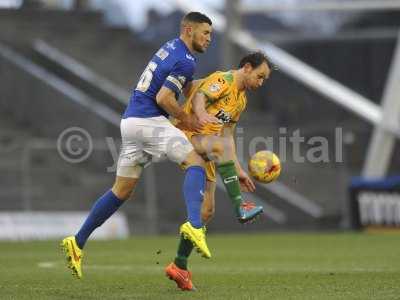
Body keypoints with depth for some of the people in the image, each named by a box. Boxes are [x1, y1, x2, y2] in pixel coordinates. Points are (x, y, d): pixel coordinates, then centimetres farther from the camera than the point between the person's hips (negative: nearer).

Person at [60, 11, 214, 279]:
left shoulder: (171, 47, 18)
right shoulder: (185, 61, -11)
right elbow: (163, 98, -18)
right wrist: (186, 119, -5)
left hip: (131, 121, 9)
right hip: (149, 121, -9)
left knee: (123, 190, 13)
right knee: (196, 164, -12)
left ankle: (78, 242, 13)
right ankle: (194, 225, -34)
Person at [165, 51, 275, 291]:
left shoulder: (241, 100, 20)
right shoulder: (224, 80, -7)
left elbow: (228, 136, 24)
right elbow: (200, 96, -25)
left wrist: (238, 171, 19)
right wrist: (201, 114, -47)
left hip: (205, 153, 10)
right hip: (187, 135, -10)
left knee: (207, 210, 3)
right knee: (220, 145, -40)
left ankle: (180, 266, 11)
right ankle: (240, 206, -48)